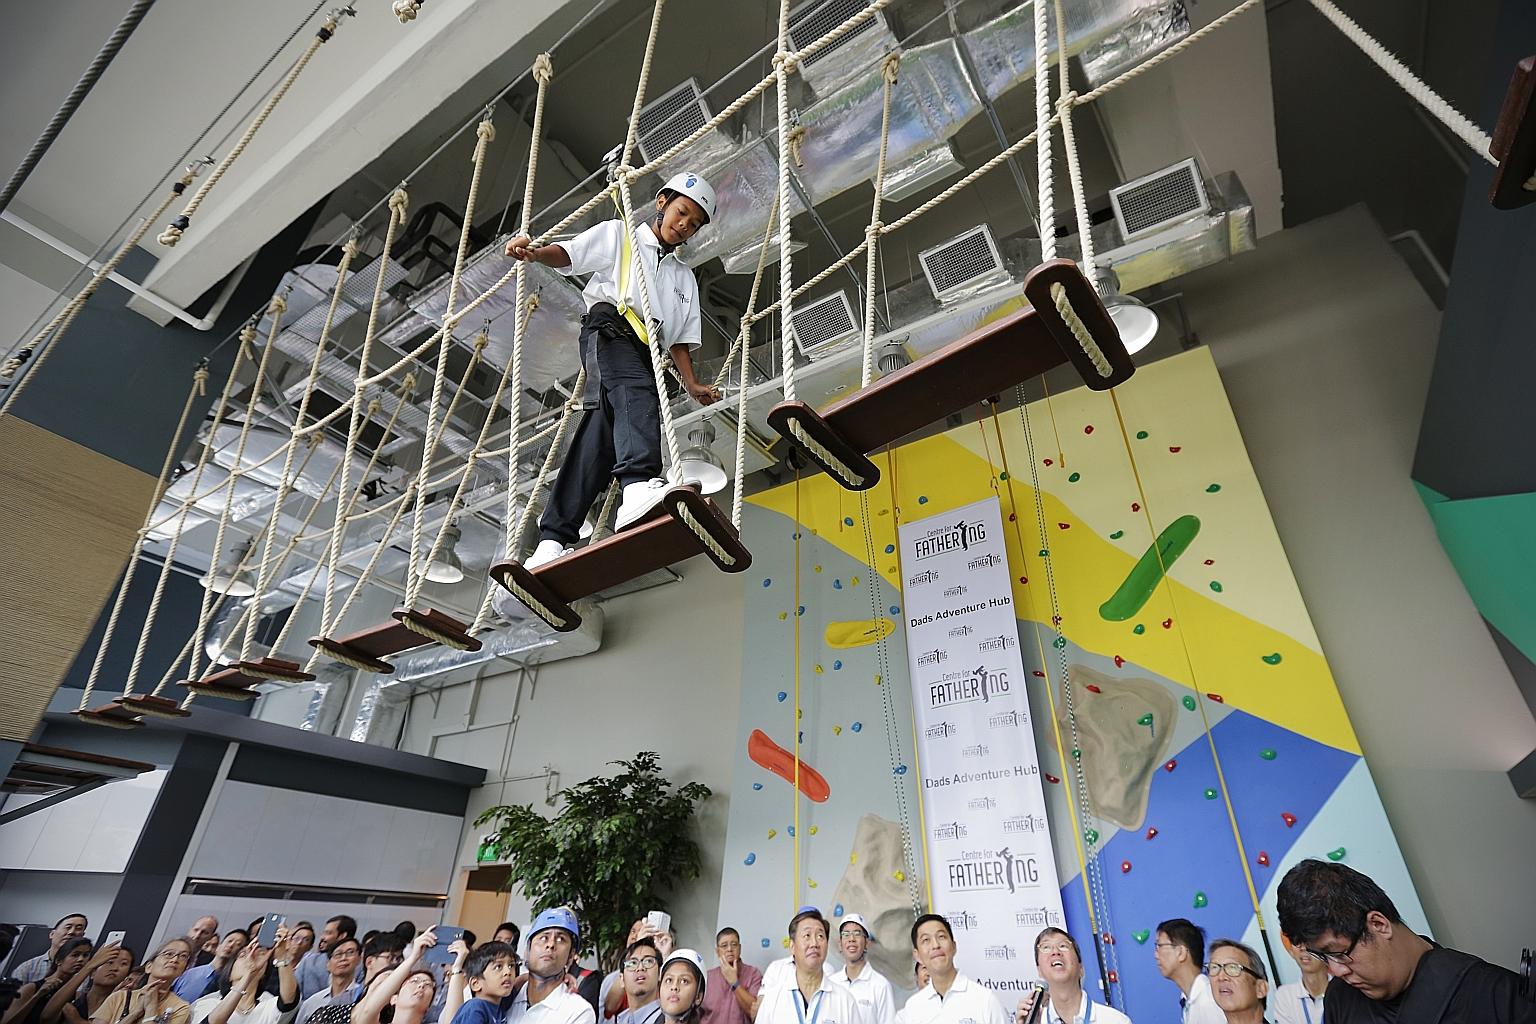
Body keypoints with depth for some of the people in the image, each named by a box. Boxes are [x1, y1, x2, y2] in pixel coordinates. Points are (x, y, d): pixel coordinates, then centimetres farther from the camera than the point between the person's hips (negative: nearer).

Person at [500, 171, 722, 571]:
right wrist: (535, 252, -16)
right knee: (636, 393, -36)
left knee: (600, 440, -9)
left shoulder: (685, 279, 34)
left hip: (646, 352, 4)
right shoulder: (618, 234, 21)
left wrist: (692, 384, 11)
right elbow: (568, 253, 6)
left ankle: (553, 540, -12)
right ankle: (638, 485, -59)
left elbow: (679, 340, 26)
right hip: (609, 327, -4)